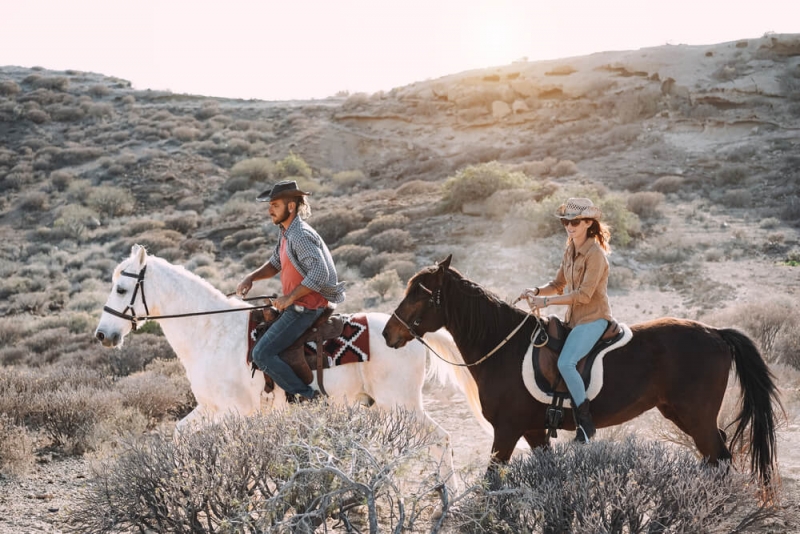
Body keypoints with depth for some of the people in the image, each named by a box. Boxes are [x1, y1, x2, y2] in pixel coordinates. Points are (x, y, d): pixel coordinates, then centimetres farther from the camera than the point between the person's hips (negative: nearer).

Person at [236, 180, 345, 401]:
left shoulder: (301, 236, -21)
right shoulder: (286, 232, 11)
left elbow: (319, 273, -29)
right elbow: (275, 264, 22)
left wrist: (289, 298, -24)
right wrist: (251, 277, 3)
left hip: (305, 308, -11)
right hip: (294, 305, 11)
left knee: (262, 354, -15)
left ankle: (307, 396, -11)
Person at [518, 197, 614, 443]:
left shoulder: (595, 253, -15)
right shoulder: (570, 250, 11)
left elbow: (584, 294, -21)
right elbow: (558, 284, 17)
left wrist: (547, 301, -21)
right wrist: (537, 291, -3)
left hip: (593, 318, -9)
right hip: (572, 318, 9)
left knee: (565, 362, -27)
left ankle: (585, 424, -17)